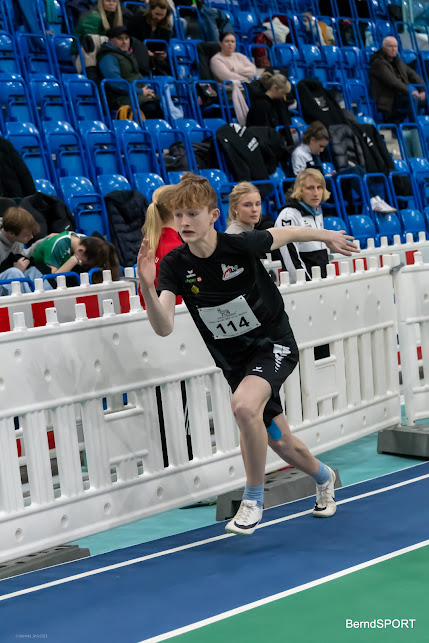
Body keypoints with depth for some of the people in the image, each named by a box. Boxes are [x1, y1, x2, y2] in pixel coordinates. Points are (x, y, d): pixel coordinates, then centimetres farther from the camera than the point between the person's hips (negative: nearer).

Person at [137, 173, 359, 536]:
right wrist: (147, 288, -43)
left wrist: (328, 237, 12)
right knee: (279, 441, 16)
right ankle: (324, 478, 50)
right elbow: (164, 328, -26)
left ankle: (253, 499, -11)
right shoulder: (174, 265, -16)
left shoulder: (242, 245, -22)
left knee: (244, 406, -33)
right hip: (235, 361, 4)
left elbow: (290, 233, -3)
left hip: (274, 343, -4)